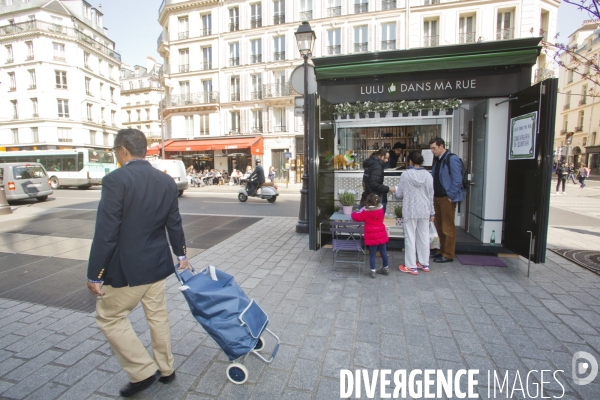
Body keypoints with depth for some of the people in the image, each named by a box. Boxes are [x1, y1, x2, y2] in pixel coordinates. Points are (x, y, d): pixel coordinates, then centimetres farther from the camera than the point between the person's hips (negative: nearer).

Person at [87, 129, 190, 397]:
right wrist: (181, 255, 20)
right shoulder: (166, 181, 1)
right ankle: (165, 369, 34)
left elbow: (106, 233, -19)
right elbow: (174, 224, 9)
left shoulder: (115, 180, -18)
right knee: (158, 316, 18)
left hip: (127, 267, -6)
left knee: (109, 317, 15)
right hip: (158, 263, 7)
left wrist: (95, 275, -10)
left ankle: (143, 372, 19)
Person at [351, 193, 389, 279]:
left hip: (371, 236, -4)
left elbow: (356, 217, -6)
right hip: (381, 235, 4)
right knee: (383, 252, 16)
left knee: (372, 254, 3)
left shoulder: (365, 212, -11)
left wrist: (354, 213, 17)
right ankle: (385, 268, 32)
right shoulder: (381, 209, 0)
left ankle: (373, 271, 6)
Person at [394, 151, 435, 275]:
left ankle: (411, 266, 8)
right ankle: (424, 264, 26)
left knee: (410, 237, 3)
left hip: (410, 211, -4)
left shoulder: (406, 175, -10)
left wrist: (395, 191, 18)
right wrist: (432, 212, 14)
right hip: (424, 211, 4)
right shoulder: (428, 175, 0)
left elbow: (399, 194, -6)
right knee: (424, 237, 14)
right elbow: (431, 195, 5)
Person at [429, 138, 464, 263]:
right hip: (437, 197, 8)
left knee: (448, 227, 1)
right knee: (439, 225, 14)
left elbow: (457, 180, -15)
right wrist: (433, 195, 9)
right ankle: (442, 250, 28)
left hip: (447, 198, -8)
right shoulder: (437, 160, 13)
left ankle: (448, 255, 12)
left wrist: (450, 196, -16)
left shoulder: (452, 159, -12)